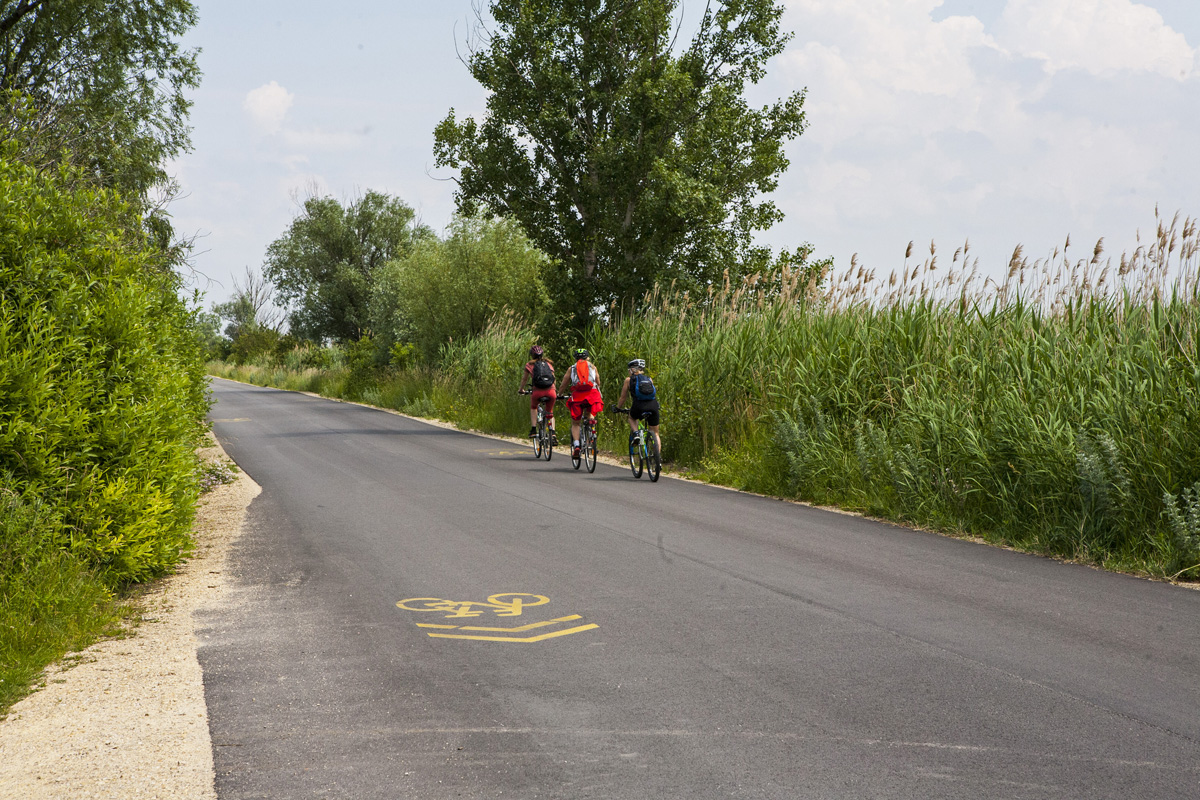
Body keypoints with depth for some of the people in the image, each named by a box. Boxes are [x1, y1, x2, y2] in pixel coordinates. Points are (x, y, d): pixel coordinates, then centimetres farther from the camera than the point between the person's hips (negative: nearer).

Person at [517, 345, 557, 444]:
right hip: (550, 391, 2)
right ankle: (553, 434, 6)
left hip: (537, 391, -2)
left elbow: (524, 379, 22)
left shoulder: (530, 365, 14)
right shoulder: (549, 364, 21)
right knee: (550, 413, 24)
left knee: (533, 407, 30)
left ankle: (533, 430, 17)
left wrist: (520, 389, 41)